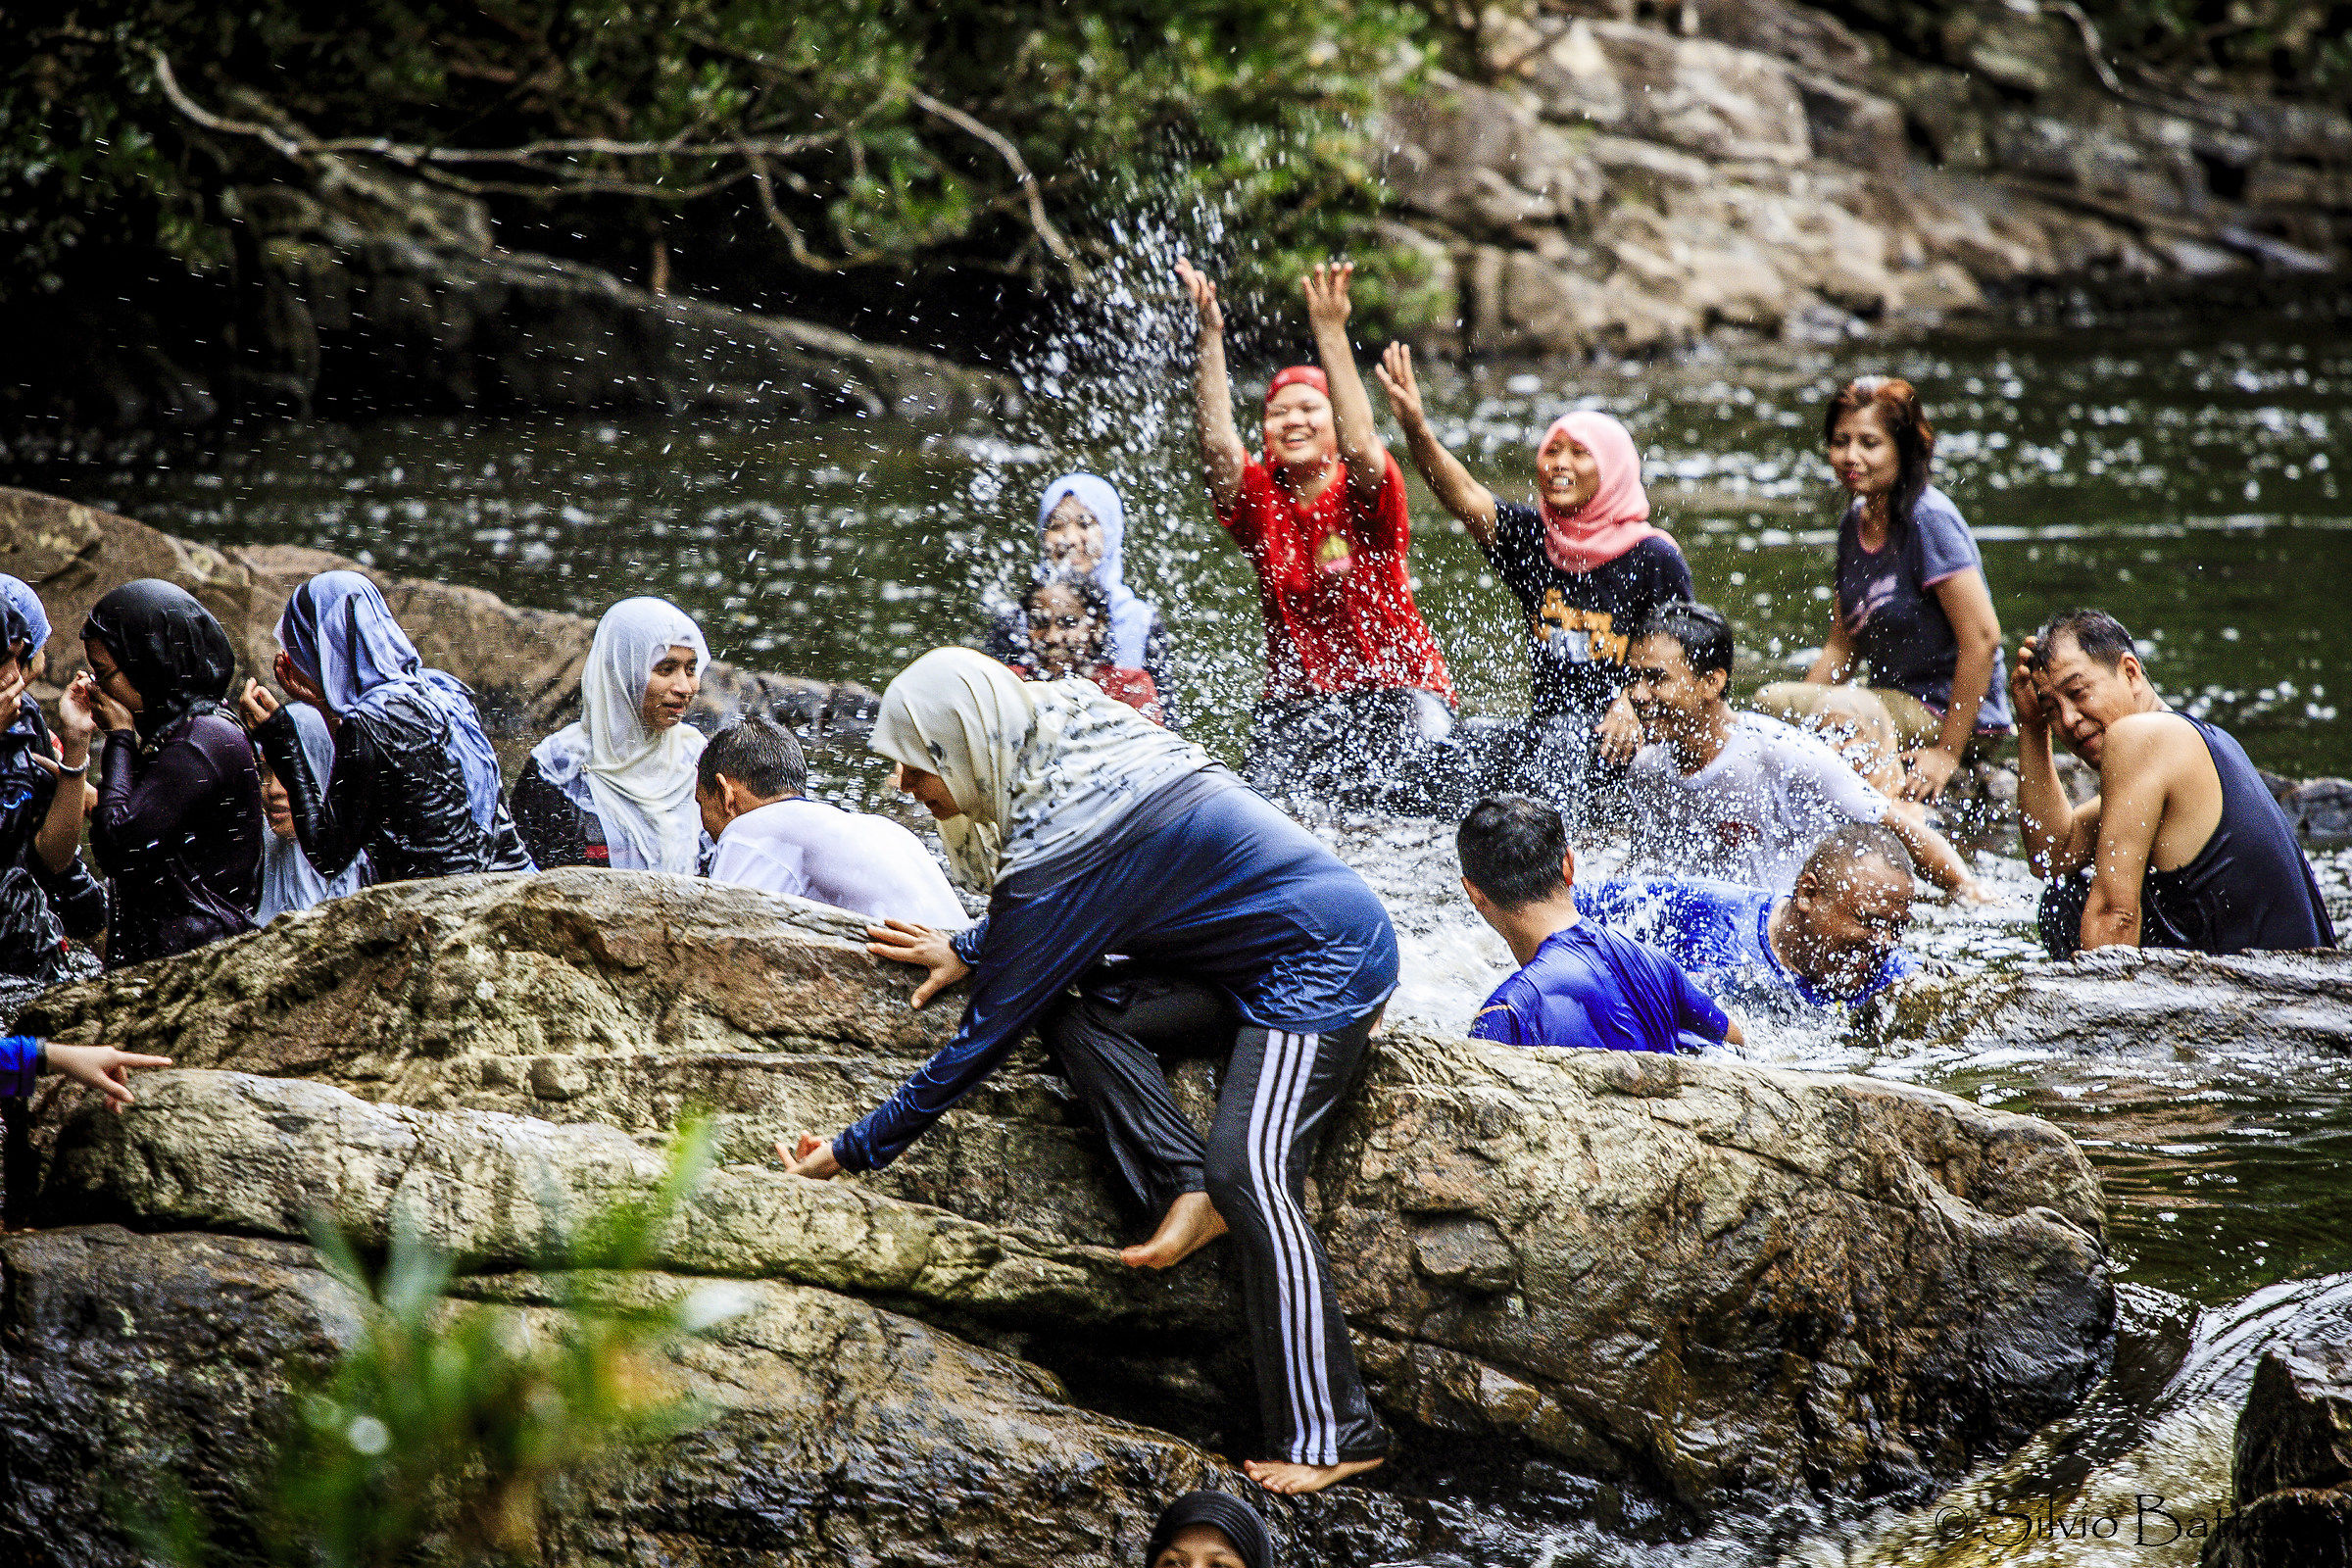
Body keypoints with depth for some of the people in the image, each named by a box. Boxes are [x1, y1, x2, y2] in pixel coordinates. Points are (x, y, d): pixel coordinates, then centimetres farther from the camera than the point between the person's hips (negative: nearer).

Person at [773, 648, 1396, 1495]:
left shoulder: (1061, 849, -27)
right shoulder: (1069, 729, -1)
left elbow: (986, 1036, -22)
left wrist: (855, 1151, -16)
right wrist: (970, 951, 4)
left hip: (1325, 967, -10)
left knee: (1250, 1171, -22)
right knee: (1075, 1018, -6)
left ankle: (1334, 1434, -22)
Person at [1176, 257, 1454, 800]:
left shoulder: (1363, 494, -6)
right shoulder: (1259, 497, 2)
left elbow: (1359, 444, -28)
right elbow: (1217, 442, -16)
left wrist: (1331, 335, -35)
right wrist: (1211, 336, -26)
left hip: (1397, 690, -3)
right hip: (1294, 702, 3)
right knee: (1263, 792, -20)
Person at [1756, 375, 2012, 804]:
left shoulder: (1929, 519, -16)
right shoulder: (1854, 523, 10)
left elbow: (1982, 636, -21)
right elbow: (1843, 645, 16)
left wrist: (1948, 753, -21)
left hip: (1947, 716, -9)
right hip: (1898, 707, 9)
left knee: (1772, 701, -21)